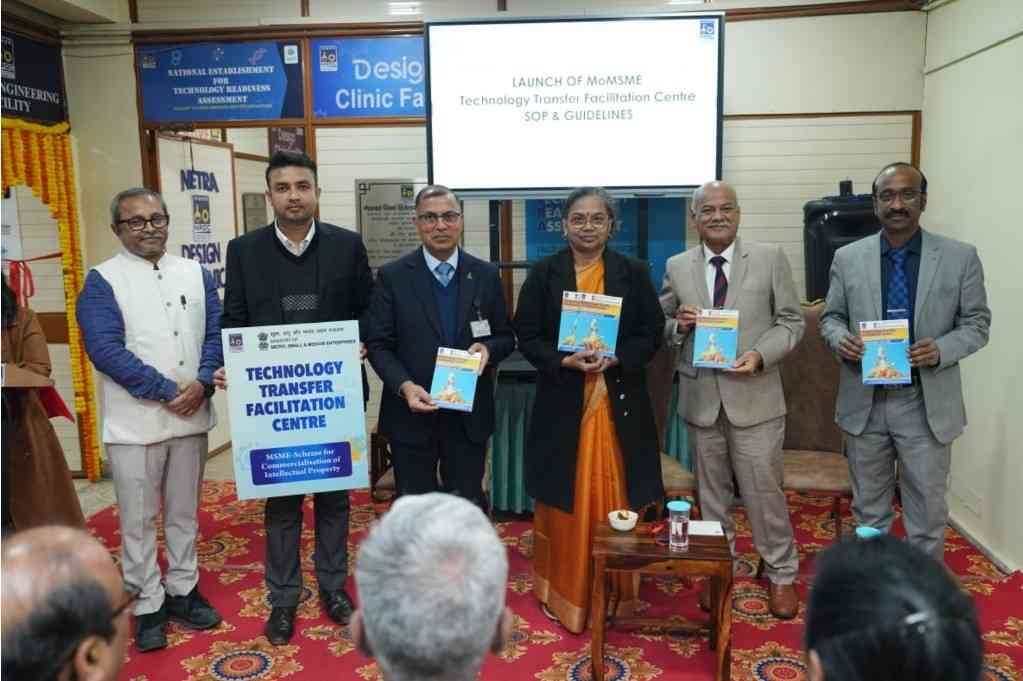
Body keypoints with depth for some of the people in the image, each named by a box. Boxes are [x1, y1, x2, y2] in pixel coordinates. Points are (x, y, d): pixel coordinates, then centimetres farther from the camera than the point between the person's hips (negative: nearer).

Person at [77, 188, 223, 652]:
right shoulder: (102, 281, -4)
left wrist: (202, 384, -13)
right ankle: (148, 607, 21)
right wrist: (167, 392, -17)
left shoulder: (196, 274, 7)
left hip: (192, 417, 4)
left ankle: (182, 591, 31)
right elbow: (105, 348, -14)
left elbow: (216, 333, 4)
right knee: (138, 520, 6)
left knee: (185, 513, 15)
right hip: (134, 422, -3)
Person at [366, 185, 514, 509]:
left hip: (469, 414, 2)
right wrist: (405, 386, -19)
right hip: (412, 412, -1)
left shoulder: (486, 275, 3)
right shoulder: (392, 276, -3)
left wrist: (488, 349, -14)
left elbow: (506, 337, 9)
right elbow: (378, 344, -3)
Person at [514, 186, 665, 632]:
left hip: (618, 404, 0)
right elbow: (527, 336, 0)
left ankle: (615, 594, 23)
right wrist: (566, 360, -17)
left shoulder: (634, 273, 3)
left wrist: (614, 358, -16)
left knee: (613, 500, 7)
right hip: (562, 404, 0)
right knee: (564, 502, 7)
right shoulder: (543, 274, 2)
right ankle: (561, 592, 23)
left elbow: (652, 334, 2)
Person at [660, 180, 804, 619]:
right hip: (701, 397, 2)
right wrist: (678, 324, -12)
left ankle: (781, 573, 24)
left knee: (764, 489, 4)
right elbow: (662, 325, 11)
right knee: (712, 490, 14)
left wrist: (760, 355, -17)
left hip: (754, 395, -2)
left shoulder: (771, 258, -2)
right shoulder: (677, 267, 4)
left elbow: (792, 322, 0)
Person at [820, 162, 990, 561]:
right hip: (864, 402, 2)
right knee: (868, 507, 16)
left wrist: (941, 350, -19)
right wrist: (840, 338, -15)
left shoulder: (960, 257, -3)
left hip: (927, 404, -1)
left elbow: (977, 323, 0)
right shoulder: (848, 258, 1)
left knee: (927, 509, 10)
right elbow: (830, 317, 8)